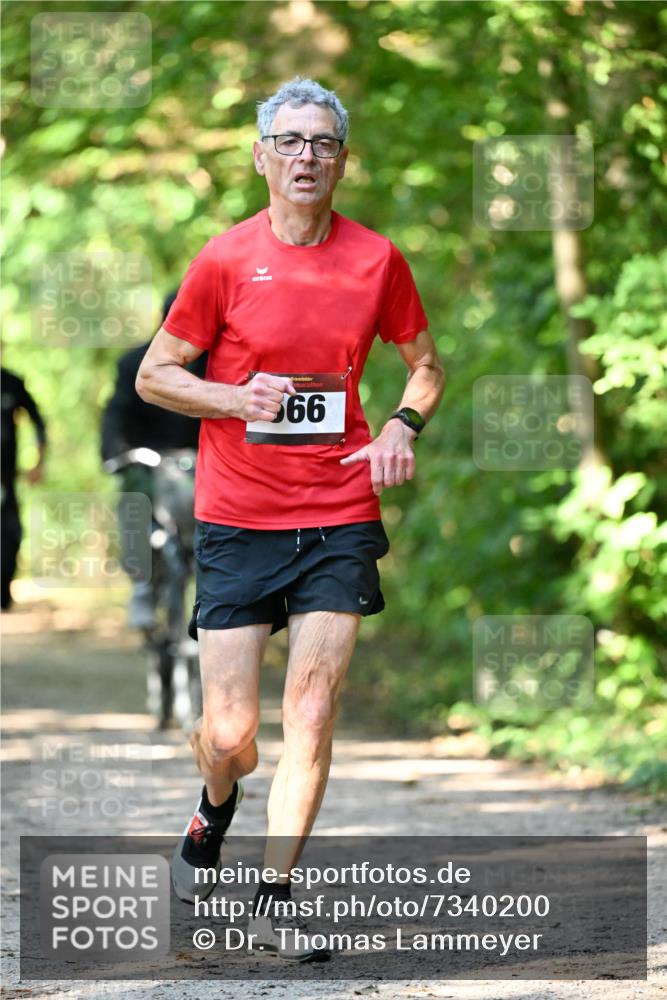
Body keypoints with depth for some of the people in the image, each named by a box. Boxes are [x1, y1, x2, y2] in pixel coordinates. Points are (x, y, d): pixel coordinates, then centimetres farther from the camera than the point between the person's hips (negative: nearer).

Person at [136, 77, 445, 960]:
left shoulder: (376, 260, 2)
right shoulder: (226, 260, -4)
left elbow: (426, 365, 17)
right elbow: (153, 375, 3)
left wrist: (403, 427, -3)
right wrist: (236, 399, -14)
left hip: (338, 516, 1)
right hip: (237, 520, -1)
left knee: (313, 714, -6)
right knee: (230, 735, -3)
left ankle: (274, 902, 6)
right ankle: (216, 808, 33)